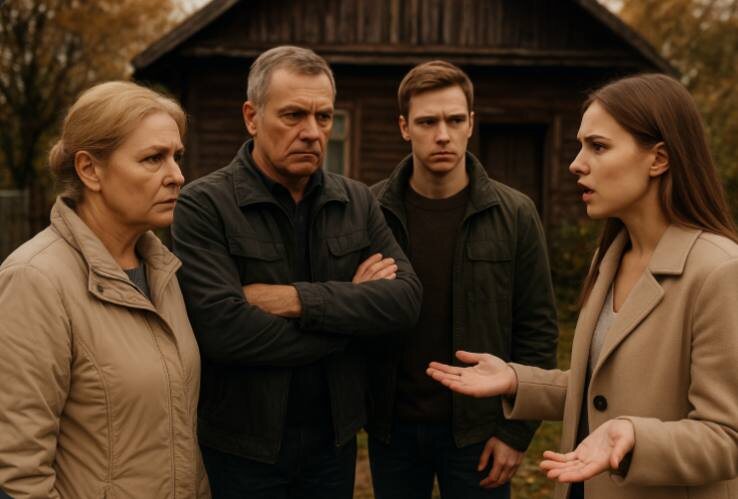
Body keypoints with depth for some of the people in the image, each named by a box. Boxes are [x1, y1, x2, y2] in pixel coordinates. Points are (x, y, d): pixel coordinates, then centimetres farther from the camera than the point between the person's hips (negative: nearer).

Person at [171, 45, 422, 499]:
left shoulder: (358, 202, 3)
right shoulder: (204, 206, -13)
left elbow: (407, 299, -9)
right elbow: (224, 330, -26)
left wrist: (297, 299, -21)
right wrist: (350, 310, -15)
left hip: (334, 438, 4)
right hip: (242, 445, -4)